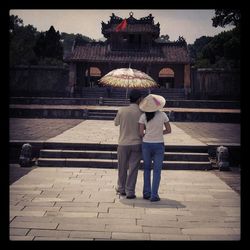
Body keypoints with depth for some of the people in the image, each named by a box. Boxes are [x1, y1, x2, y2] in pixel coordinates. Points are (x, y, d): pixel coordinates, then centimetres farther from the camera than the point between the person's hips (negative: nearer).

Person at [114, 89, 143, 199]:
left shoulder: (122, 110, -7)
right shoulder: (142, 112, -9)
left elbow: (116, 123, 9)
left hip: (123, 144, 1)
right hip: (136, 144, -1)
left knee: (122, 168, 16)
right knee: (133, 168, 4)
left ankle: (121, 189, 30)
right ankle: (130, 192, 4)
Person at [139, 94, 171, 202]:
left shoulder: (143, 116, -7)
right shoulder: (162, 115, -6)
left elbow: (141, 133, -6)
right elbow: (168, 130, 0)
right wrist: (158, 133, 9)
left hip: (146, 144, 1)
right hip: (159, 145, -1)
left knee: (147, 169, 17)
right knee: (157, 171, 6)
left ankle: (146, 193, 18)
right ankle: (154, 195, 3)